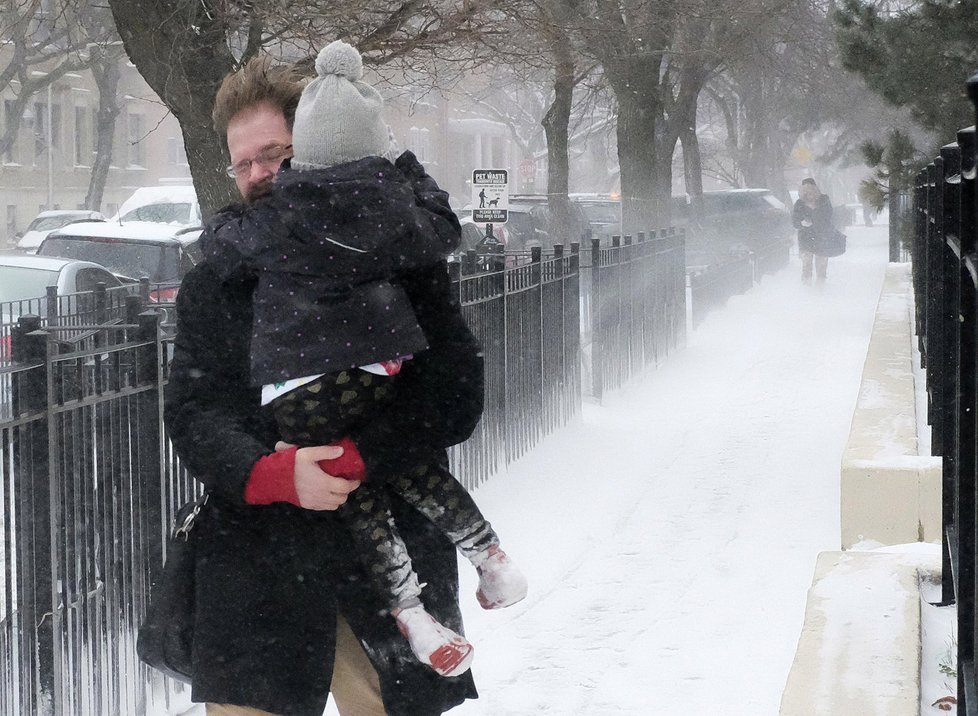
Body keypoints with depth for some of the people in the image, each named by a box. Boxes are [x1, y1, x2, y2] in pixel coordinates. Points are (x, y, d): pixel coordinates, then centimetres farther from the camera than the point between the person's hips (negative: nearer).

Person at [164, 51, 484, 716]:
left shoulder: (401, 257, 3)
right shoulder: (215, 278, 8)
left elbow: (457, 398, -5)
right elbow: (191, 412, -2)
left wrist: (354, 455, -20)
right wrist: (277, 474, -21)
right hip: (254, 563, 1)